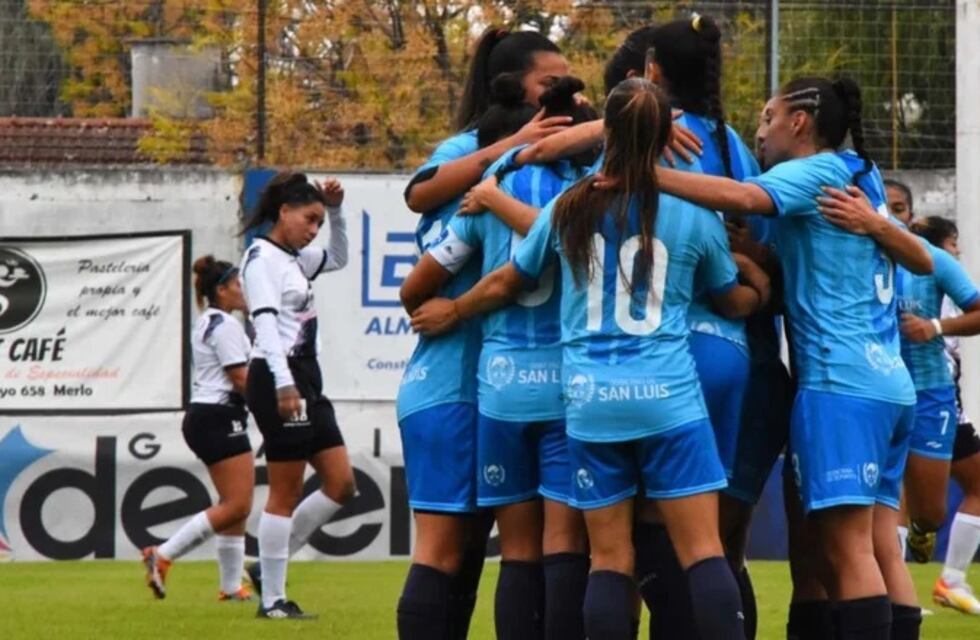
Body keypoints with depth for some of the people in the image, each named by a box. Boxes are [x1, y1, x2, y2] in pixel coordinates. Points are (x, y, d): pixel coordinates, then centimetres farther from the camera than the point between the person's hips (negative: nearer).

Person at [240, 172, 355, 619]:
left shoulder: (296, 260, 18)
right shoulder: (262, 258, -8)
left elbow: (339, 258, 36)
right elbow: (265, 321, -19)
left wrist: (336, 211, 20)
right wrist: (283, 383, -29)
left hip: (305, 380, 9)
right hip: (278, 381, -9)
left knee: (340, 484, 7)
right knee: (286, 494, -6)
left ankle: (271, 564, 15)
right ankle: (272, 599, -1)